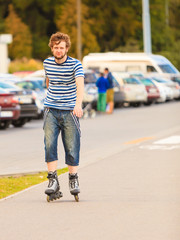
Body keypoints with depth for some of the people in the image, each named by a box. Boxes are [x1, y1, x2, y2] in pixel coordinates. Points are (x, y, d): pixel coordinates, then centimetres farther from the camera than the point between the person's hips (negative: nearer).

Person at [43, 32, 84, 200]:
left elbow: (80, 85, -23)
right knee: (49, 144, -11)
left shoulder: (75, 65, -8)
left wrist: (78, 104, -39)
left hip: (70, 111, -2)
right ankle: (53, 181, -10)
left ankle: (73, 179, 17)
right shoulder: (47, 63, 6)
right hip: (51, 110, 3)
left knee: (72, 147, 1)